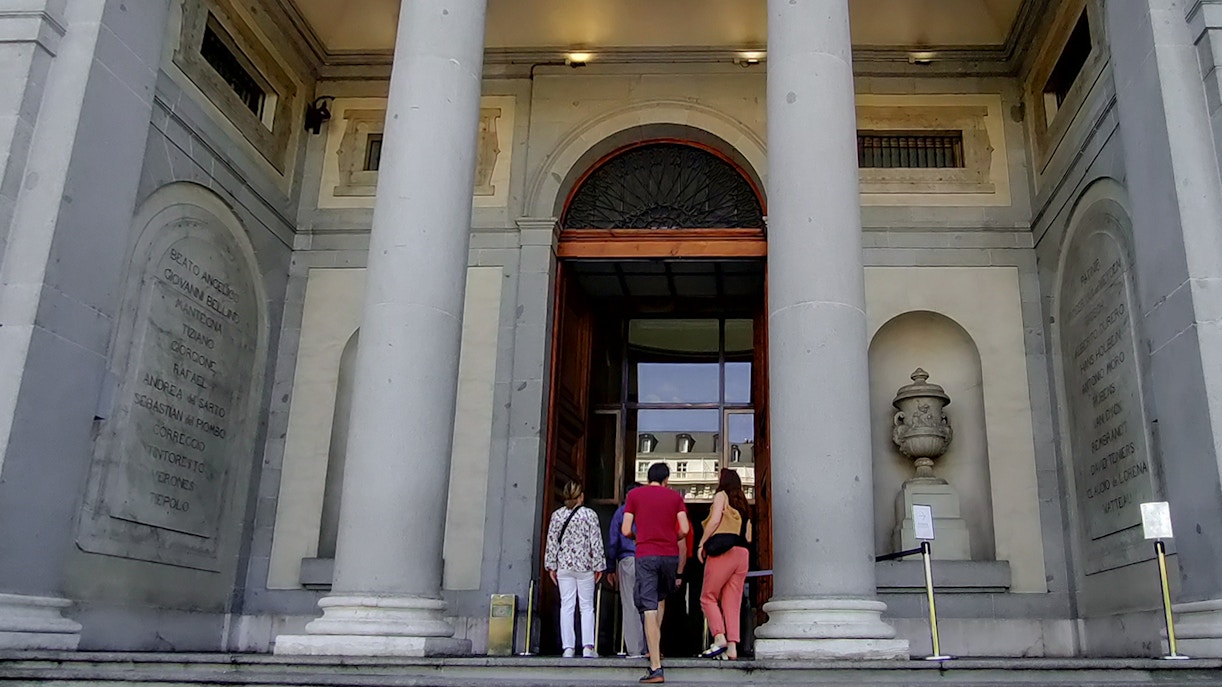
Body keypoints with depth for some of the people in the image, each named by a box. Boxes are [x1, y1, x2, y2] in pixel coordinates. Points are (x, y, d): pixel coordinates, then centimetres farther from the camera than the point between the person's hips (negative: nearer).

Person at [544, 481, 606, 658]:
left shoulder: (557, 515, 2)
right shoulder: (589, 514, -5)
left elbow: (551, 542, 3)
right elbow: (596, 543, -5)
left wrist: (551, 566, 10)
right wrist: (598, 566, 3)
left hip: (564, 566, 2)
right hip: (585, 566, -2)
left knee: (566, 605, 5)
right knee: (587, 606, 5)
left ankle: (568, 647, 2)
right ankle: (588, 646, -1)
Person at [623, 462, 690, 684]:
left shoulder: (634, 495, 5)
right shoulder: (675, 496, 8)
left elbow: (626, 530, -1)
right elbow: (684, 529, -1)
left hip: (645, 555, -2)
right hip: (670, 555, 2)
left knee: (650, 610, -5)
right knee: (661, 598, 26)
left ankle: (656, 669, -9)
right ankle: (655, 649, 21)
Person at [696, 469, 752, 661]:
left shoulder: (721, 496, 4)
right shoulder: (743, 504, 23)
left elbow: (714, 521, -10)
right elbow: (748, 537, 18)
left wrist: (702, 544, -6)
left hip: (723, 552, -6)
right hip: (742, 554, 6)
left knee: (708, 597, 0)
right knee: (732, 603, 4)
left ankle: (719, 638, -16)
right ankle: (732, 647, -3)